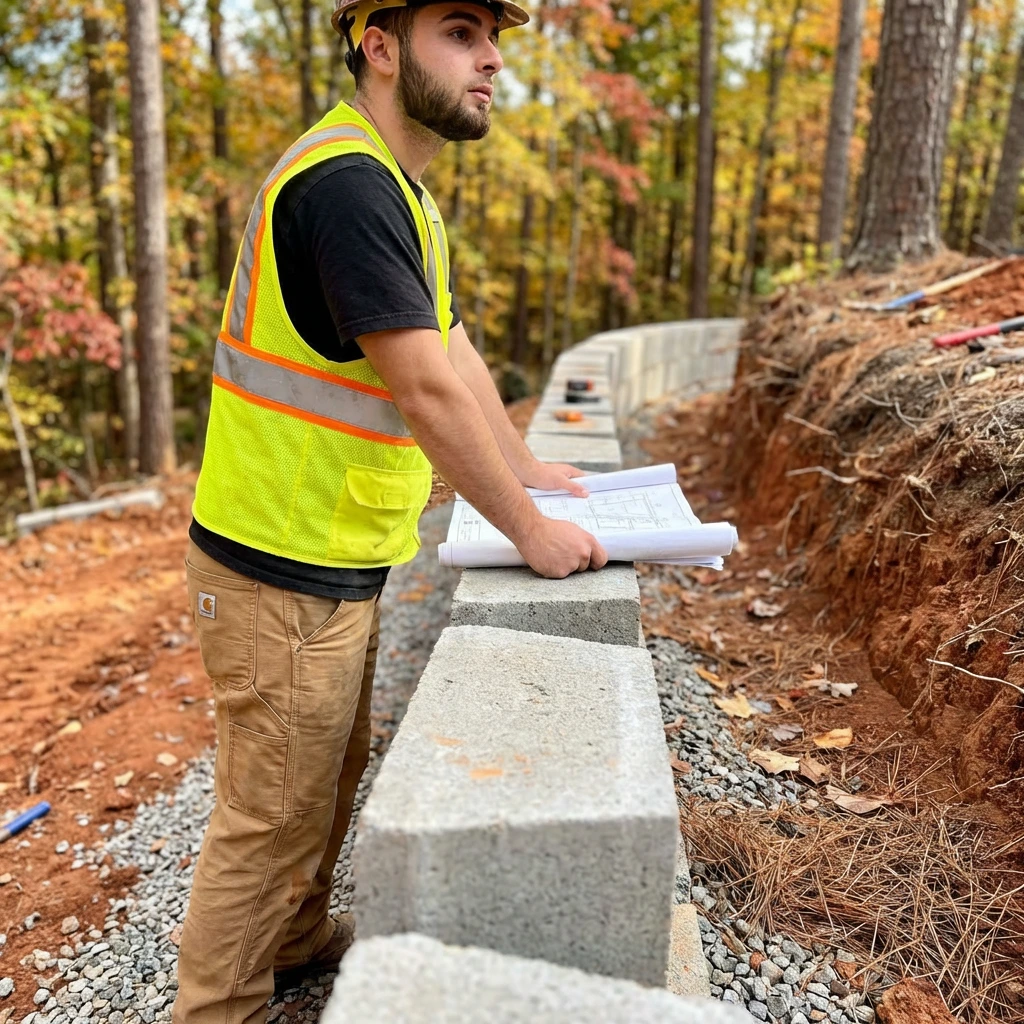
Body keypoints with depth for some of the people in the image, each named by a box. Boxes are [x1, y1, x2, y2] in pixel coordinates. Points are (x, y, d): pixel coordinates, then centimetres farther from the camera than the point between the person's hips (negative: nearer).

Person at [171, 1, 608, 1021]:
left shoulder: (403, 197, 13)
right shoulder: (345, 182, -21)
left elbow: (456, 354, 17)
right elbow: (427, 392, -24)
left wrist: (523, 465, 20)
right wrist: (528, 530, -14)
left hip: (335, 561, 10)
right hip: (283, 567, -10)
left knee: (331, 774, 25)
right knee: (269, 816, 5)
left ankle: (298, 937, 46)